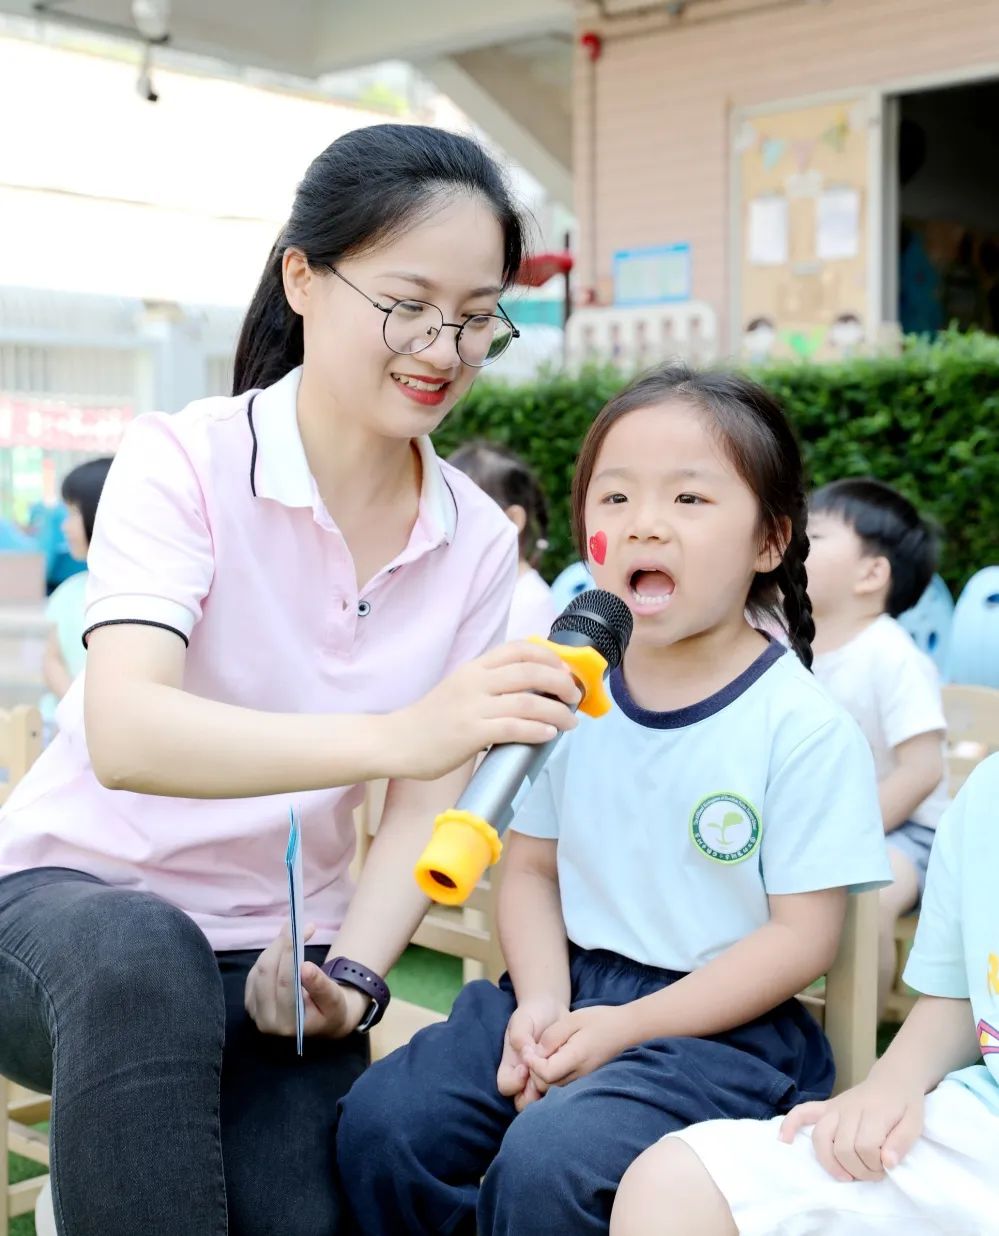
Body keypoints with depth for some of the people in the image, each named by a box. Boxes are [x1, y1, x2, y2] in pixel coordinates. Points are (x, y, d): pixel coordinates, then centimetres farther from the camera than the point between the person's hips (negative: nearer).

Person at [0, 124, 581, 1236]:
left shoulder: (476, 541, -1)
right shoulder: (183, 462, -15)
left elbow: (423, 805, -1)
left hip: (276, 950, 3)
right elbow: (123, 736, -32)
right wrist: (394, 732, -46)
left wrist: (349, 977, -19)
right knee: (140, 957, -36)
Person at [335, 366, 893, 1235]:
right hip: (572, 990, 5)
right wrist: (542, 1003, -10)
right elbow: (532, 869, 9)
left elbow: (804, 934, -11)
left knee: (546, 1162, -28)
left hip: (721, 1019, -5)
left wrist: (624, 1028, -15)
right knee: (381, 1121, -11)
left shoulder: (805, 729, -12)